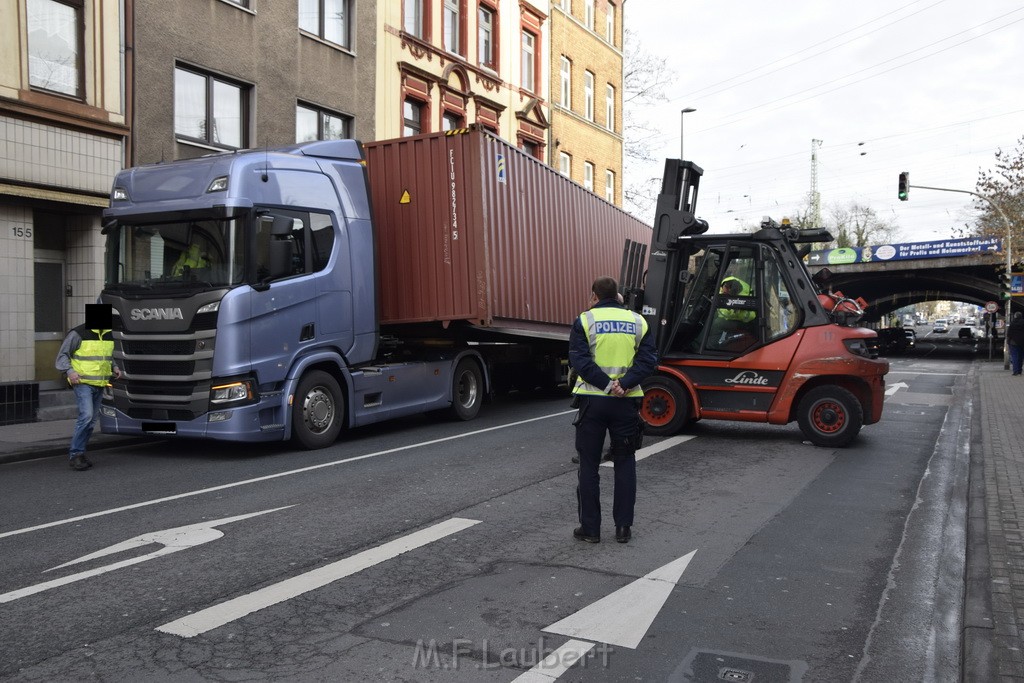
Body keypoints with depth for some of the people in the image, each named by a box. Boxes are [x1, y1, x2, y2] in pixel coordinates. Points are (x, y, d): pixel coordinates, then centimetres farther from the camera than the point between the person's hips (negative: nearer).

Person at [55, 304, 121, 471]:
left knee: (92, 420, 9)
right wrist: (69, 371, -21)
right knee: (86, 415, -19)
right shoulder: (78, 334, -9)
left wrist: (114, 367, 7)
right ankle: (75, 454, -9)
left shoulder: (108, 335, 11)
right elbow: (62, 355, -6)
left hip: (99, 385, 7)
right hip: (82, 383, -7)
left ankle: (78, 453, 20)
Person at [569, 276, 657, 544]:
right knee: (625, 464, 12)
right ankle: (623, 527, 15)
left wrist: (607, 385, -15)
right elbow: (648, 359, -4)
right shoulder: (637, 321, 7)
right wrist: (624, 384, -13)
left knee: (589, 465, 7)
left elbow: (579, 360, -13)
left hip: (593, 400, -2)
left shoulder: (585, 320, -2)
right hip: (627, 402, 2)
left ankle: (590, 528, 11)